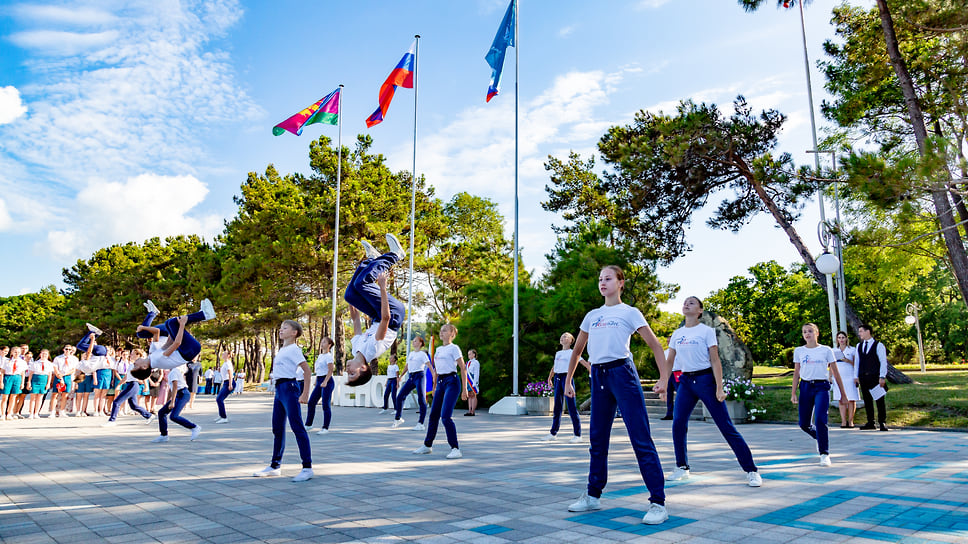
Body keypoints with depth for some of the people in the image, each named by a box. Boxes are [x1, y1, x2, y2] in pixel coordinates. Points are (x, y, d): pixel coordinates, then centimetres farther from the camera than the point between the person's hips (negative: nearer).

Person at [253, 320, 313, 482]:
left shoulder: (293, 349, -10)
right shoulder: (282, 350, 16)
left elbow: (307, 371, -15)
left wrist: (305, 394, -18)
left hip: (289, 387, -9)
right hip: (279, 389, 9)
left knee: (297, 426, -9)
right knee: (277, 428, 14)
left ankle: (307, 467, -6)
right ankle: (275, 465, 25)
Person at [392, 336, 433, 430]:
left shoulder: (422, 354, -3)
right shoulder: (410, 354, 16)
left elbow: (430, 367, -11)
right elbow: (407, 367, 25)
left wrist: (434, 377, -23)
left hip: (419, 376, -7)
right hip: (411, 377, 7)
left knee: (421, 400, -8)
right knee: (400, 396, 5)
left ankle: (421, 424, -7)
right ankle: (398, 418, 19)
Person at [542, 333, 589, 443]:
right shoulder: (558, 353, 18)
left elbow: (585, 363, -7)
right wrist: (549, 378, 24)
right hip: (557, 378, 6)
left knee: (571, 407, -7)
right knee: (557, 406, 10)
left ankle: (577, 435, -4)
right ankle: (553, 433, 17)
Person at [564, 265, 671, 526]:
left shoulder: (629, 312, 2)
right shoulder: (592, 316, 17)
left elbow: (655, 345, -2)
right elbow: (577, 350, 24)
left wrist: (664, 378, -12)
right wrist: (568, 381, 23)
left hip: (622, 373, -6)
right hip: (598, 377, 6)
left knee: (641, 438, -8)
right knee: (597, 440, 12)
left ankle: (658, 502, -4)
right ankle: (593, 496, 23)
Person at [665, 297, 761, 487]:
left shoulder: (706, 331, -4)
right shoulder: (677, 334, 10)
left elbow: (715, 360, -8)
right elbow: (669, 361, 15)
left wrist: (719, 388, -15)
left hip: (705, 379, -5)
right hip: (685, 381, 5)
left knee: (726, 426, -4)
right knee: (677, 424, -1)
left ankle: (751, 471, 3)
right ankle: (682, 468, 15)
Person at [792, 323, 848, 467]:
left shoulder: (826, 350, 2)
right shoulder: (799, 351, 8)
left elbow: (835, 373, 6)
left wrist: (843, 394, 7)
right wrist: (793, 393, 4)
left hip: (822, 387, -3)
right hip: (805, 387, 3)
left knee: (820, 420, -18)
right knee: (804, 424, 5)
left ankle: (824, 453, -5)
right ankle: (820, 438, 37)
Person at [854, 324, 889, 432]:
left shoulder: (878, 345, -1)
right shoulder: (859, 346, 14)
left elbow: (883, 362, -5)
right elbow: (857, 362, 15)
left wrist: (882, 377, -11)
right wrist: (856, 376, 9)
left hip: (875, 377, -5)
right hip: (863, 377, 5)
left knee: (880, 400, -1)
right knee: (867, 400, 6)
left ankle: (882, 423, 4)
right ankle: (870, 423, 12)